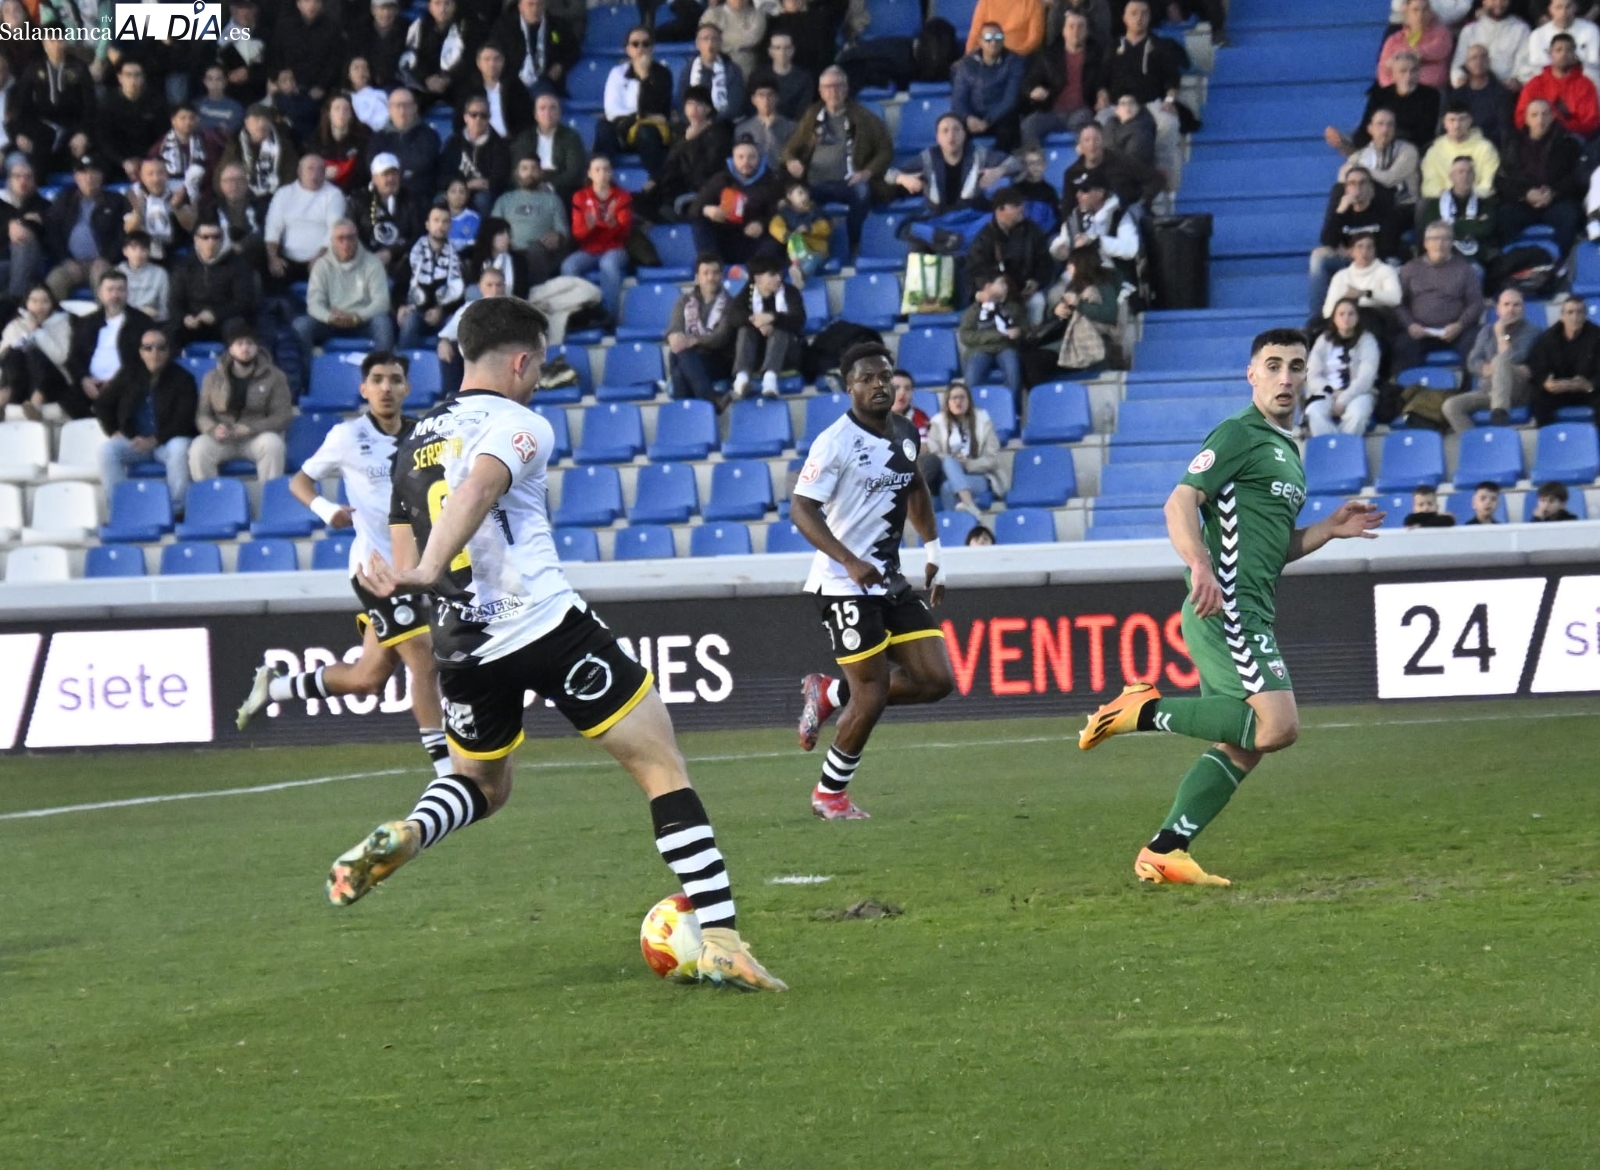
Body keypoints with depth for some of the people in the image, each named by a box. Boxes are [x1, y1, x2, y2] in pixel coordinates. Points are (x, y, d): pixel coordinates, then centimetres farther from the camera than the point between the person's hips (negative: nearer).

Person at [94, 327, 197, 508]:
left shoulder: (182, 378, -2)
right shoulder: (128, 375, 10)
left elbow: (185, 418, -12)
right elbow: (103, 404, 18)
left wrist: (155, 440, -20)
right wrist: (113, 431, 1)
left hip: (169, 440, -3)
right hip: (133, 441, 3)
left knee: (179, 449, -38)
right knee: (107, 449, -27)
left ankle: (176, 509, -29)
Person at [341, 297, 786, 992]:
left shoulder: (415, 443, 16)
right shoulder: (519, 425, -5)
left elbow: (404, 563, 18)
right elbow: (476, 491, -26)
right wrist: (425, 573, -40)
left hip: (463, 647, 7)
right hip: (550, 627, -7)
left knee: (481, 786, 30)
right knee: (661, 767, 3)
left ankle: (402, 836, -3)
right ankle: (720, 940, -7)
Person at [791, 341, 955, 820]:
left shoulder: (906, 433, 8)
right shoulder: (835, 443, -16)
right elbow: (800, 508, -18)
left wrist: (933, 554, 19)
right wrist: (850, 562, -27)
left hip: (890, 579, 8)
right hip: (844, 584, -8)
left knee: (936, 681, 0)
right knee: (874, 692, -8)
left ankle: (831, 694, 20)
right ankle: (829, 794, 12)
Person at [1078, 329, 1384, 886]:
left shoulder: (1286, 451, 24)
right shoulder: (1239, 434, -4)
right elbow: (1181, 502, -15)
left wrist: (1331, 528, 15)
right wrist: (1201, 566, -31)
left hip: (1249, 615, 10)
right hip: (1225, 606, -10)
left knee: (1239, 748, 7)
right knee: (1276, 725, -21)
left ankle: (1162, 852, 7)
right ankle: (1145, 709, -12)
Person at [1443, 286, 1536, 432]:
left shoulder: (1529, 331, 2)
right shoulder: (1488, 330, 16)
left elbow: (1512, 360, -12)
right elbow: (1473, 363, 6)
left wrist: (1501, 334, -6)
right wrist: (1490, 370, -12)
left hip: (1517, 391, -4)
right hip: (1488, 391, 4)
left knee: (1501, 359, -34)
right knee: (1451, 406, -21)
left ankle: (1499, 413, -51)